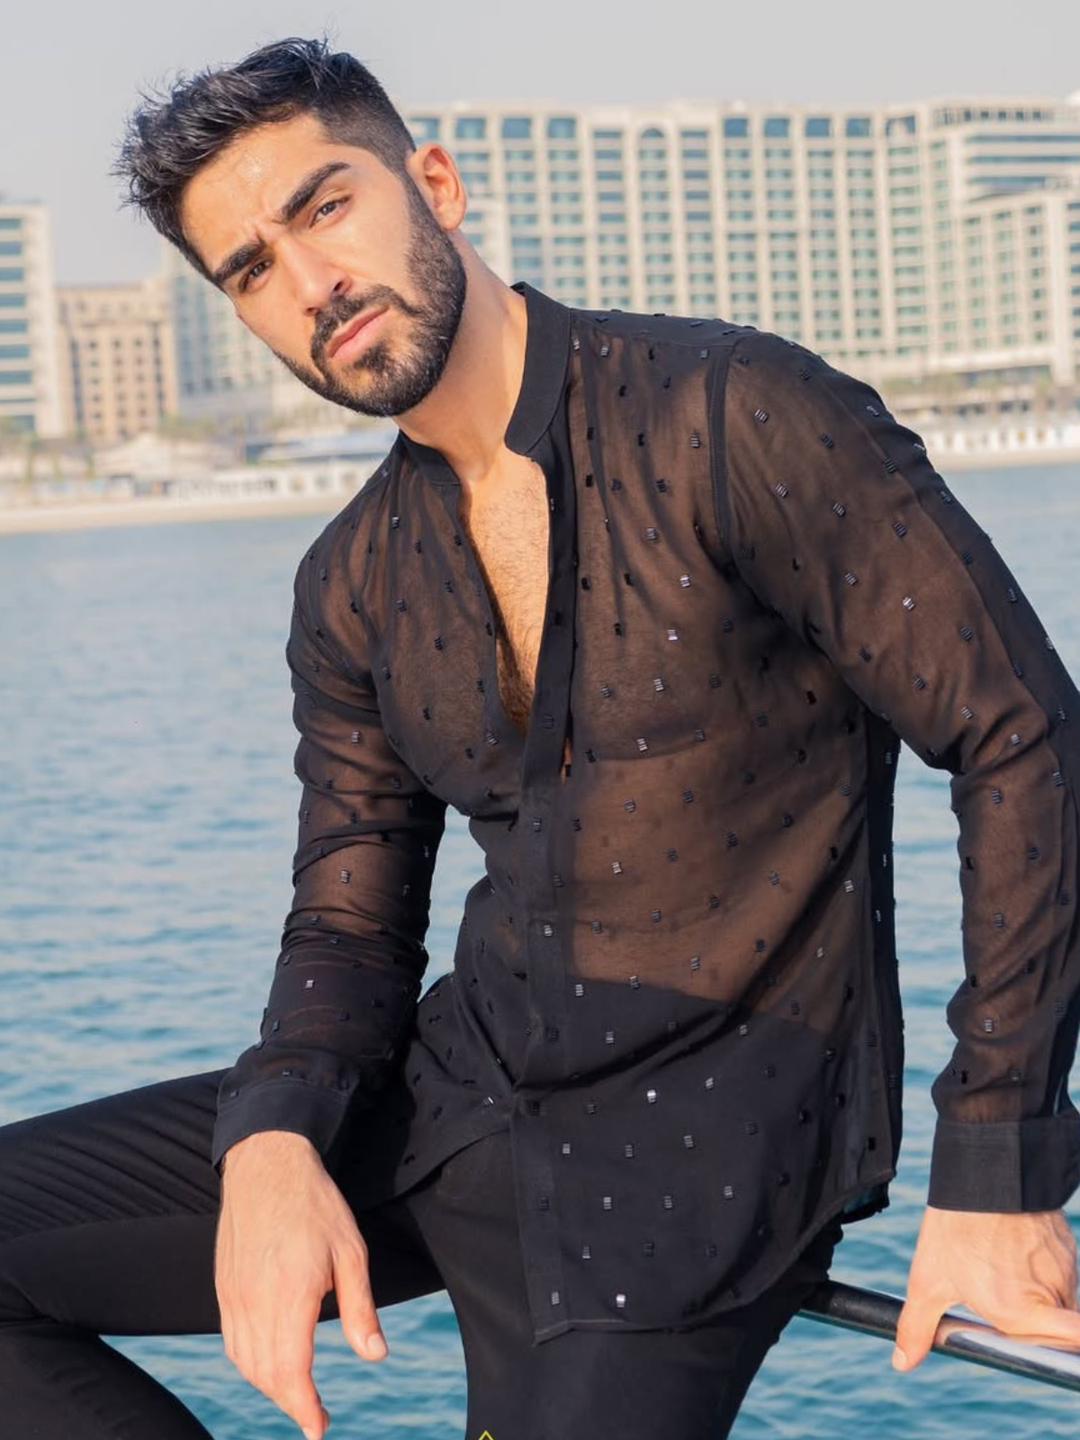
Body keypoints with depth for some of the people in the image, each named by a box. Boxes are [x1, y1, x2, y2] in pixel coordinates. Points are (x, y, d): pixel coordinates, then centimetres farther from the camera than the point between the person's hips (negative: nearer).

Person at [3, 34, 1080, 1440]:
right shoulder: (353, 587, 8)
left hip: (705, 1125, -6)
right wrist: (273, 1139, -12)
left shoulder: (735, 418, -13)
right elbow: (352, 917, 11)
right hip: (465, 1084, 6)